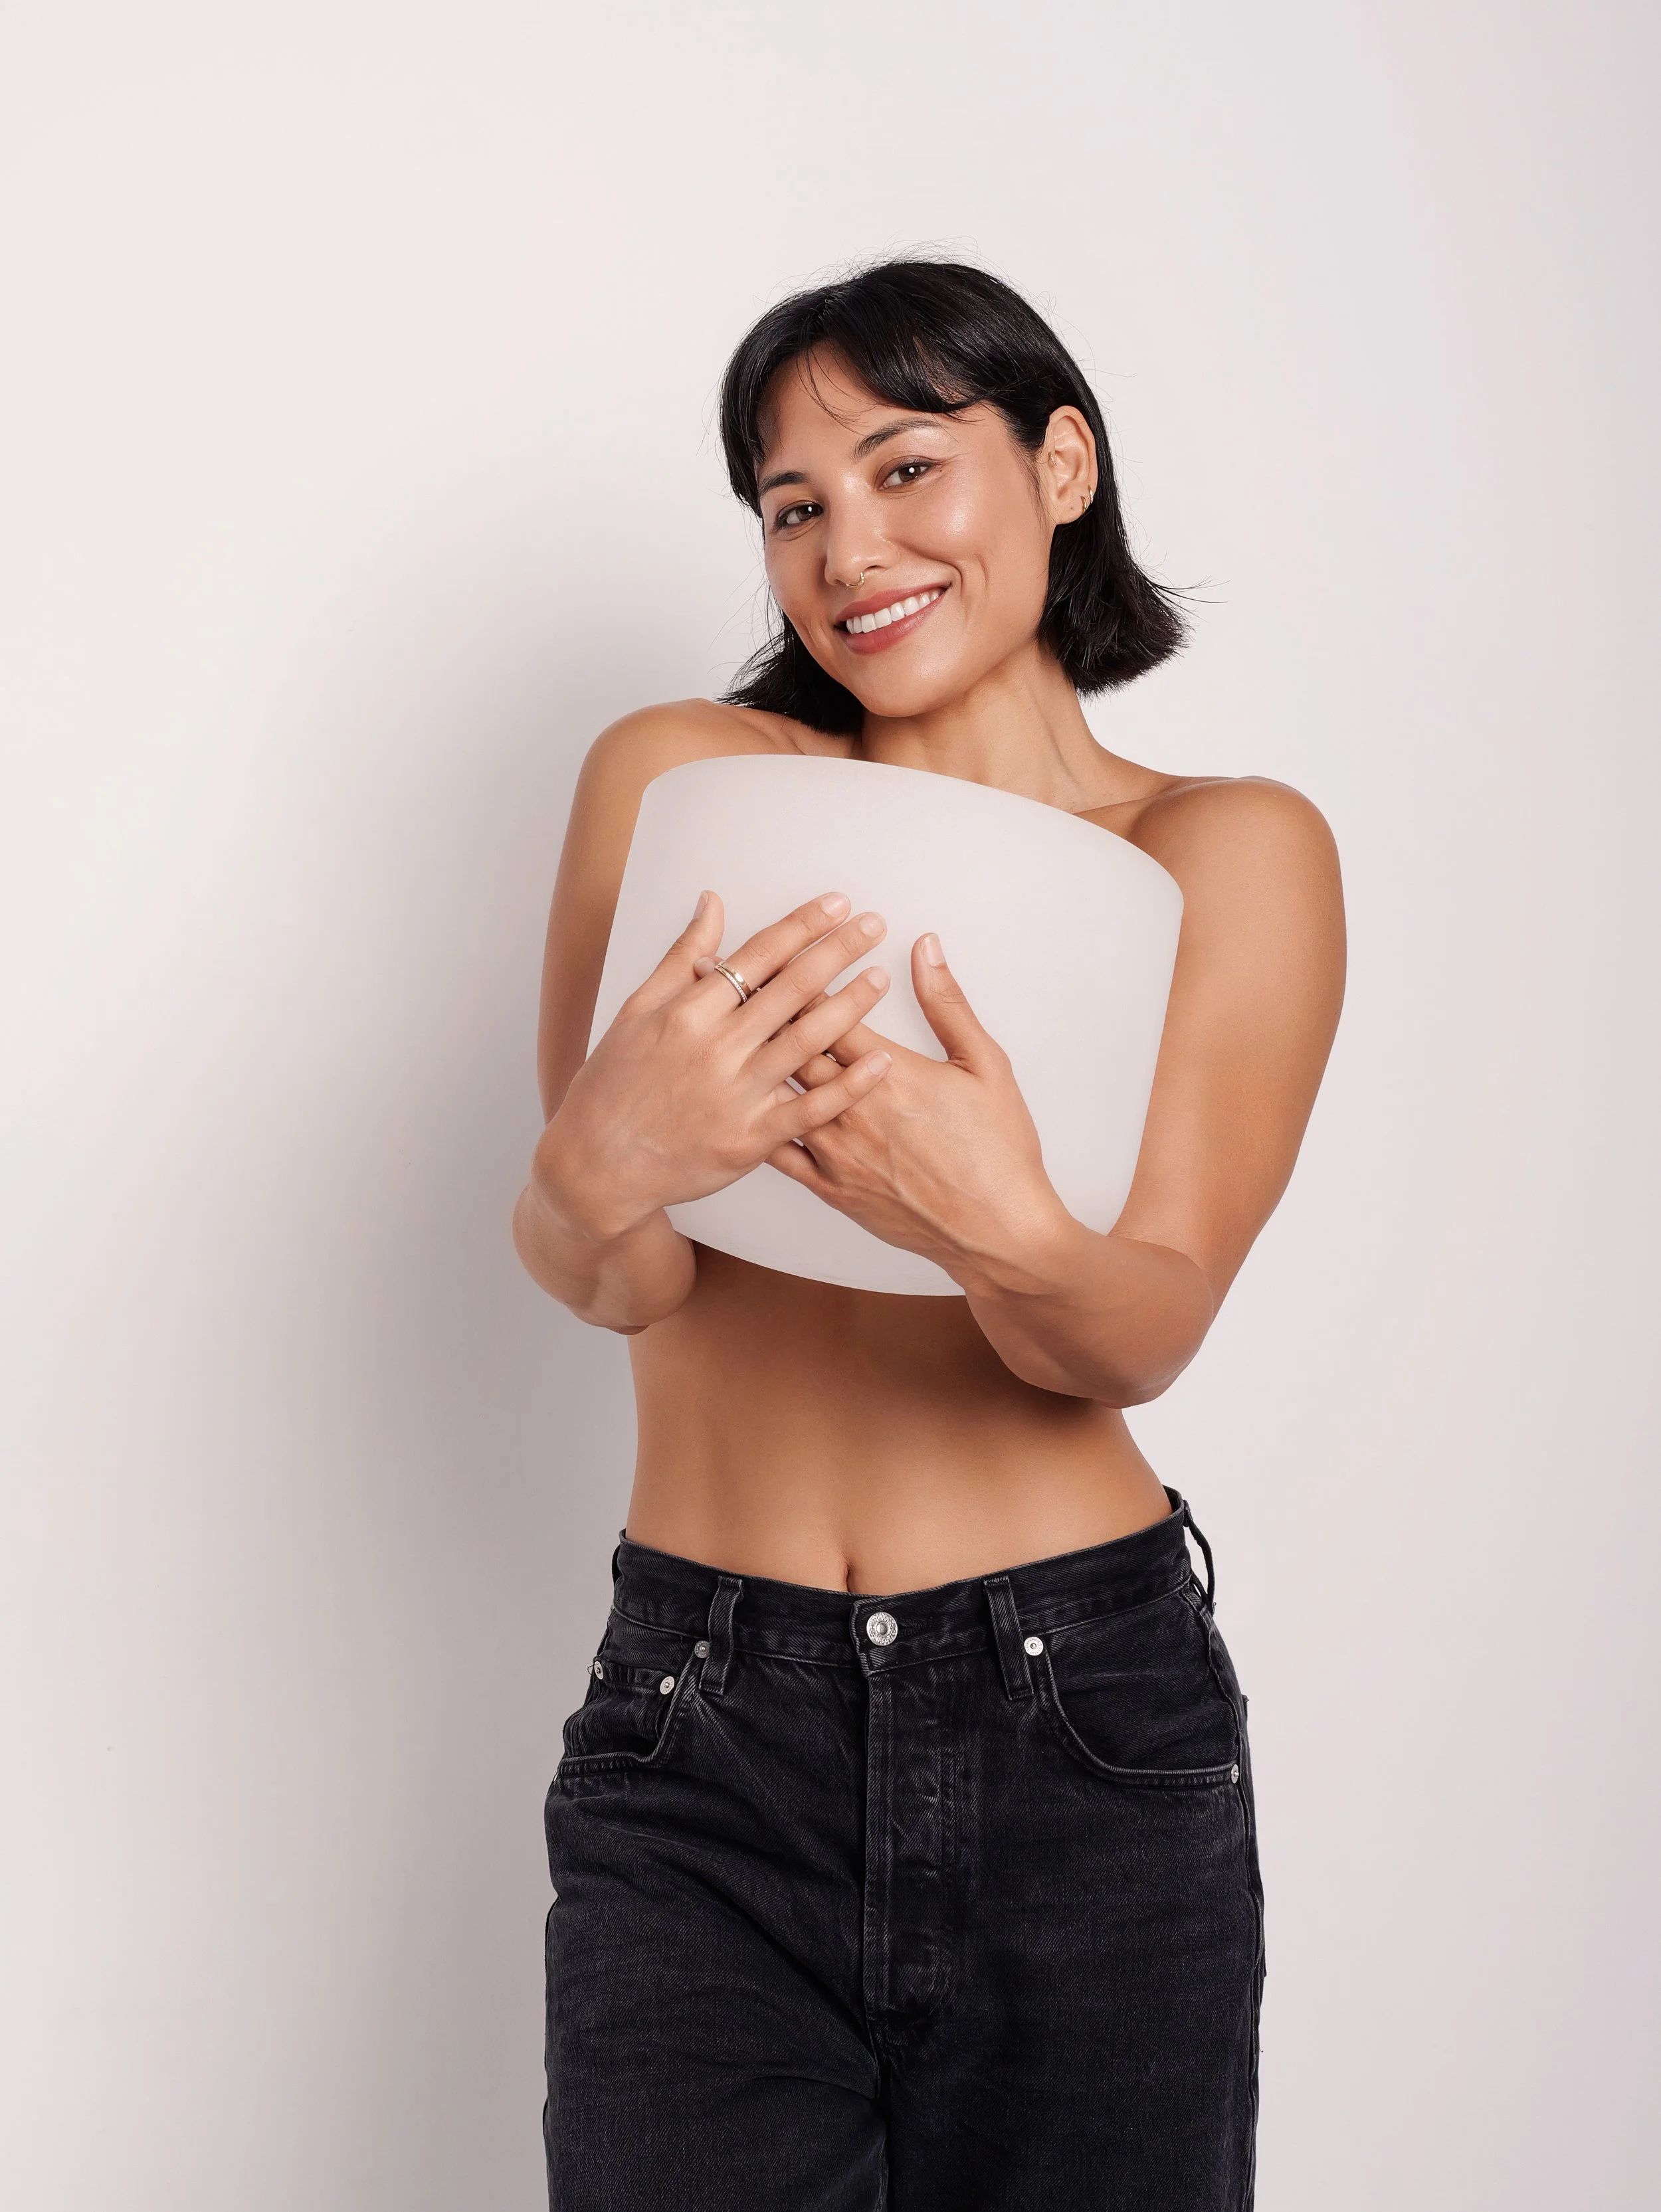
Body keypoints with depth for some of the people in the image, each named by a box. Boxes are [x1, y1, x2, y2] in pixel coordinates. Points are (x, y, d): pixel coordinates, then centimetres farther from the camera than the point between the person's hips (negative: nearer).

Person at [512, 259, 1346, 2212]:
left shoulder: (1231, 853, 2)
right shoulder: (681, 776, 2)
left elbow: (1147, 1331, -8)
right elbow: (605, 1281, -7)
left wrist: (1009, 1235, -30)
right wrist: (600, 1177, -31)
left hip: (1083, 1725, 0)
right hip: (703, 1747, 0)